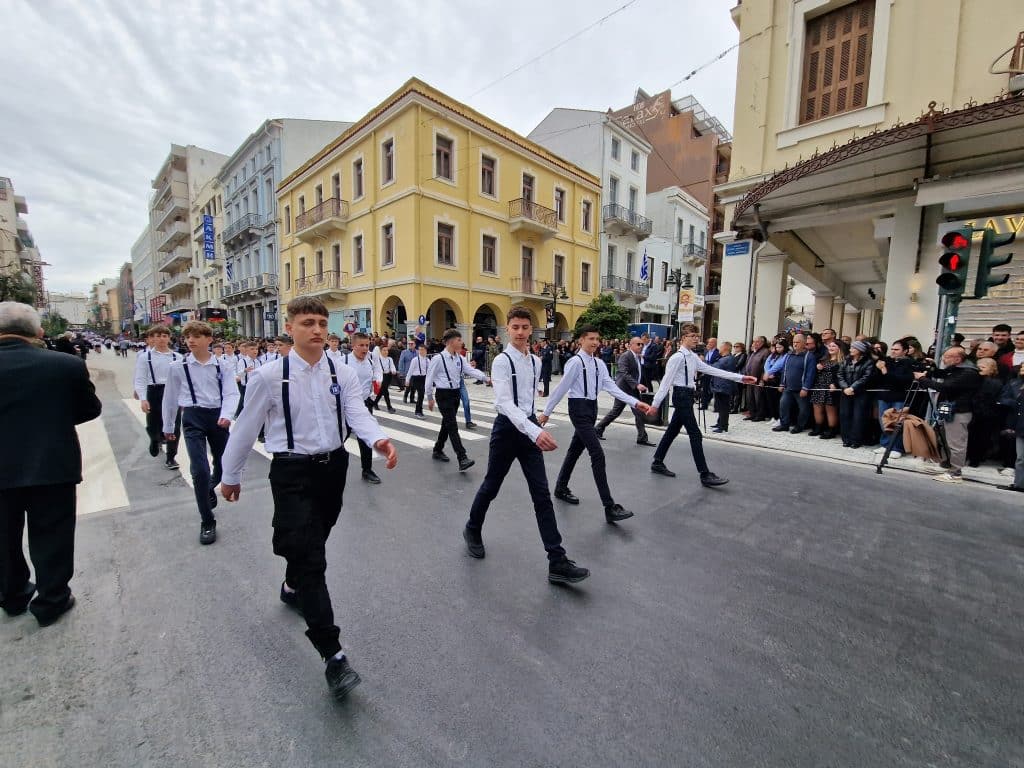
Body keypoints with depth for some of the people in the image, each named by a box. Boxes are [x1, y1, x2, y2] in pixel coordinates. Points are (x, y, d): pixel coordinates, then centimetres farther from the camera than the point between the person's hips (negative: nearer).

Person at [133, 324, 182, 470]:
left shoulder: (177, 357, 3)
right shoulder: (145, 356, -2)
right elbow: (140, 380, -4)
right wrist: (143, 399, -13)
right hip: (154, 393, -1)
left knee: (174, 427, 0)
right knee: (153, 426, 8)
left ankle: (171, 457, 13)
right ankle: (156, 441, 46)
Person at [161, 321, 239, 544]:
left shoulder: (221, 365, 0)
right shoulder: (177, 367, 0)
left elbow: (231, 393, -6)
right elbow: (170, 398, 10)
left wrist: (227, 415, -24)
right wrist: (168, 427, 17)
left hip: (217, 417, 1)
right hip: (193, 418, -1)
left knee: (222, 465, 14)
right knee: (200, 470, -9)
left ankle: (209, 488, 51)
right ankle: (207, 522, 5)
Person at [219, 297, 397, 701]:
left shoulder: (344, 373, -2)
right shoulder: (270, 375, -9)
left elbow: (358, 414, -15)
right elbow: (247, 427, 0)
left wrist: (379, 439, -36)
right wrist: (230, 475, 10)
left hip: (333, 467, 4)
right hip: (292, 473, -4)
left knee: (312, 546, 24)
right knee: (310, 557, -7)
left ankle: (293, 588, 57)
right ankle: (333, 655, 0)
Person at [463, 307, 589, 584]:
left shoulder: (536, 362, 6)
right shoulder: (501, 361, -14)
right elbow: (505, 403, -26)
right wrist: (536, 431, -38)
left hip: (530, 427, 5)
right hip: (507, 428, -5)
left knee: (542, 495, 3)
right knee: (491, 486, 13)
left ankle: (557, 562, 8)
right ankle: (473, 530, 43)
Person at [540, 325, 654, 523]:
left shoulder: (599, 363, 8)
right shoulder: (575, 362, -14)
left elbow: (611, 387, 2)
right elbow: (561, 388, -11)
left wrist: (635, 403, -8)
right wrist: (547, 412, -5)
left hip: (592, 408, 8)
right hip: (579, 409, -8)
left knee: (576, 450, 19)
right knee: (598, 455, -12)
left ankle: (561, 488, 38)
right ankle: (609, 507, -7)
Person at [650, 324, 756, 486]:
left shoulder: (693, 357, 12)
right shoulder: (677, 358, -14)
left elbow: (712, 370, 13)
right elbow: (666, 381, -18)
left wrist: (740, 378, 10)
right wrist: (655, 404, -19)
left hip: (688, 396, 9)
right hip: (681, 396, -9)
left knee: (673, 430, 15)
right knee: (695, 434, -7)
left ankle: (658, 463, 27)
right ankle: (705, 475, -1)